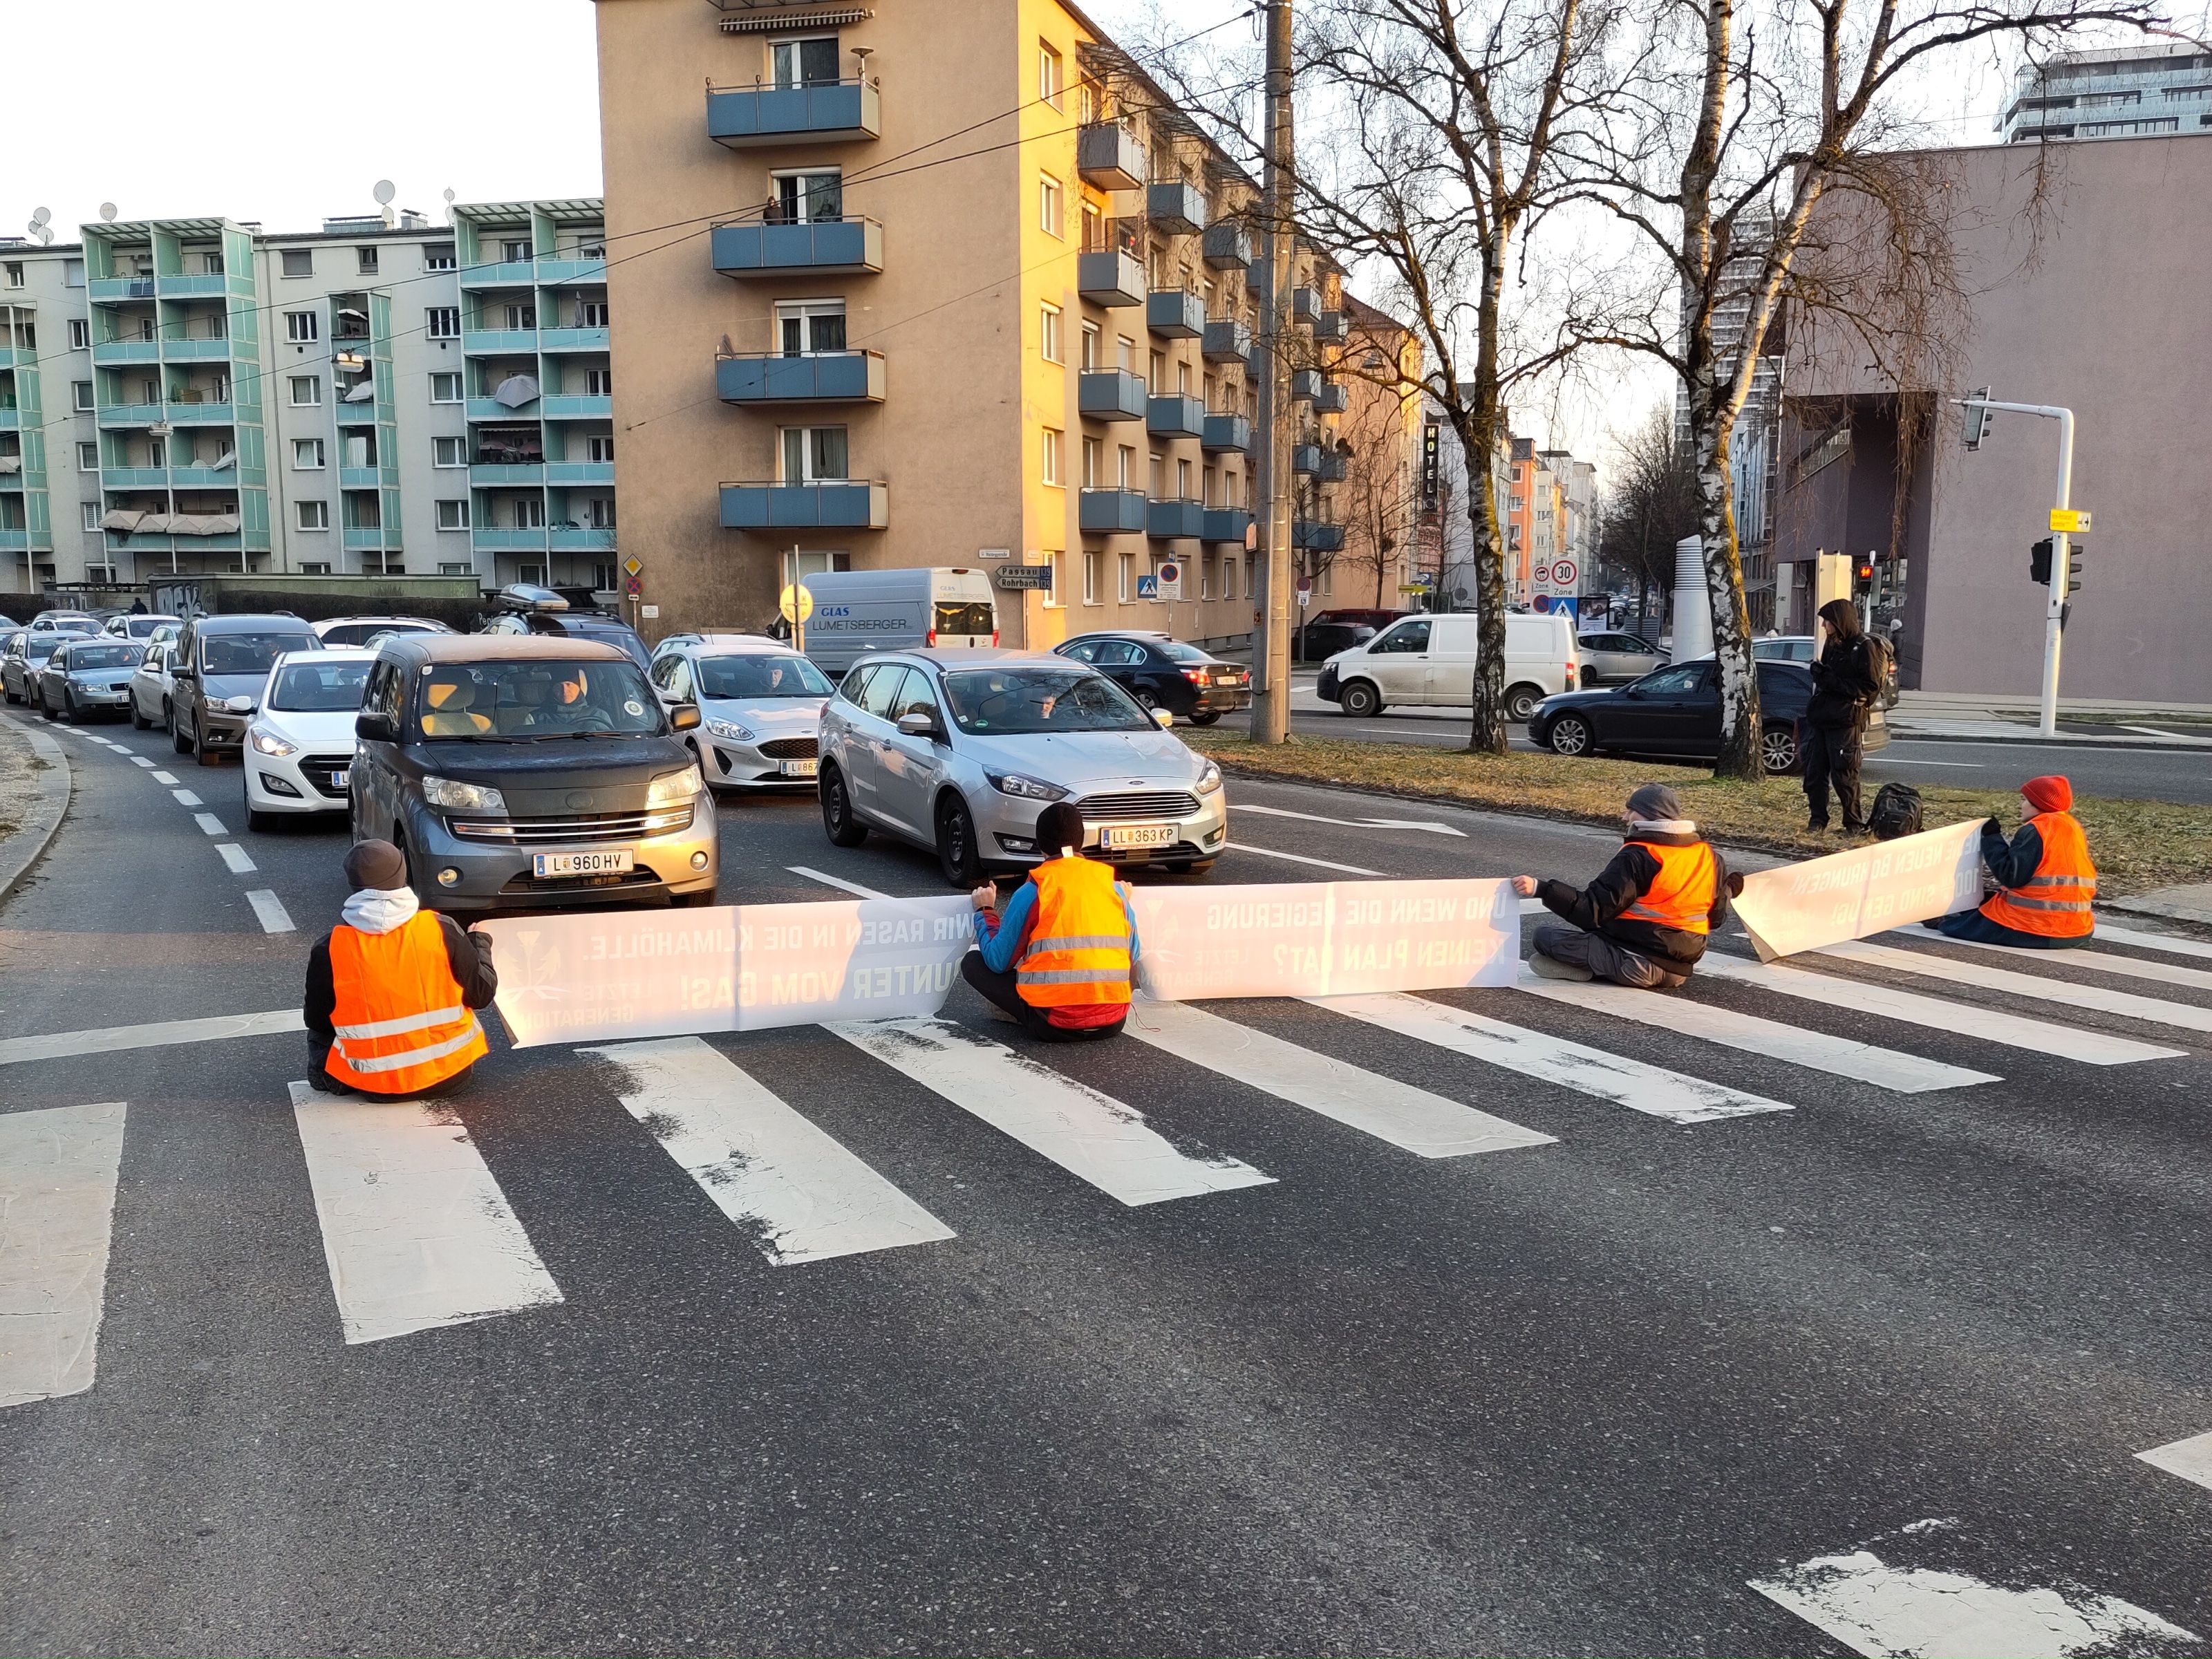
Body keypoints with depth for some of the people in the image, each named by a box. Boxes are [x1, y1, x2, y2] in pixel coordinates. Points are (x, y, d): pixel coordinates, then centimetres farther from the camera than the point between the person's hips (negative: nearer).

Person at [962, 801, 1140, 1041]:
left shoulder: (1032, 892, -4)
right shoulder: (1114, 886, 6)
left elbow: (998, 962, 0)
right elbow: (1132, 957, 14)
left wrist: (985, 911, 17)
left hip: (1055, 1025, -3)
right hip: (1114, 1022, 3)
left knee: (972, 962, 11)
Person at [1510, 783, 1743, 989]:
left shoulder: (1637, 857, -15)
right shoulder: (1709, 856, 5)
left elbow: (1593, 910, -22)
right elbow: (1715, 917, 13)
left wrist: (1540, 889, -24)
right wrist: (1729, 888, 32)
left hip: (1637, 968, -8)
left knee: (1546, 934, -6)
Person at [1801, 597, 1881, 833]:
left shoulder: (1864, 648, -9)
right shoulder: (1831, 645, 15)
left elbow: (1871, 688, -13)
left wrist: (1834, 682, -18)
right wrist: (1819, 671, 3)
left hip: (1845, 722, -7)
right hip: (1820, 719, 7)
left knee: (1844, 776, -4)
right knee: (1815, 773, 7)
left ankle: (1855, 822, 8)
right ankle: (1818, 818, 17)